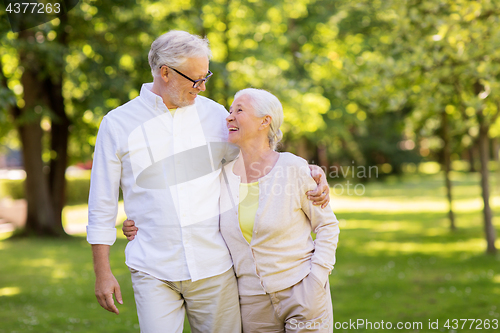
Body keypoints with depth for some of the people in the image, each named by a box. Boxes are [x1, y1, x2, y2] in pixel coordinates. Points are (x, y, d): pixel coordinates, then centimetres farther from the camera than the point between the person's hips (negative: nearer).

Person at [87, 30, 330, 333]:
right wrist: (103, 273, 2)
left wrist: (313, 172, 1)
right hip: (153, 272, -2)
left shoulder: (212, 114, 6)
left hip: (214, 269, 2)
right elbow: (102, 204, 4)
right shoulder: (117, 124, 0)